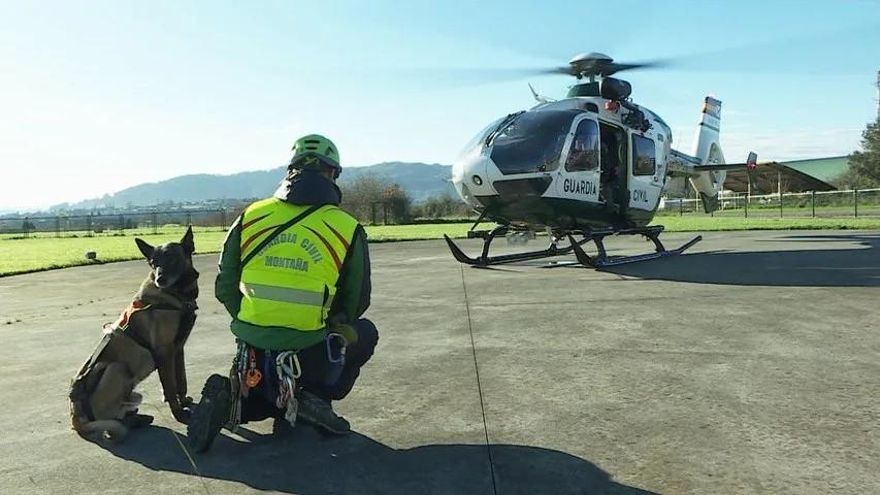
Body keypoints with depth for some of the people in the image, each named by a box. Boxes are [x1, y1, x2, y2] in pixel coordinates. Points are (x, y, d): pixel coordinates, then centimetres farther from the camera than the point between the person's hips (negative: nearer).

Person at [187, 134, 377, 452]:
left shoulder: (250, 216, 4)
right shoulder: (348, 228, -4)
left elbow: (224, 288, 8)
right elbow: (356, 303, 6)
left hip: (252, 354, 4)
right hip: (310, 358, -4)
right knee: (364, 332, 25)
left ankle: (232, 395, 3)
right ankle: (315, 396, 4)